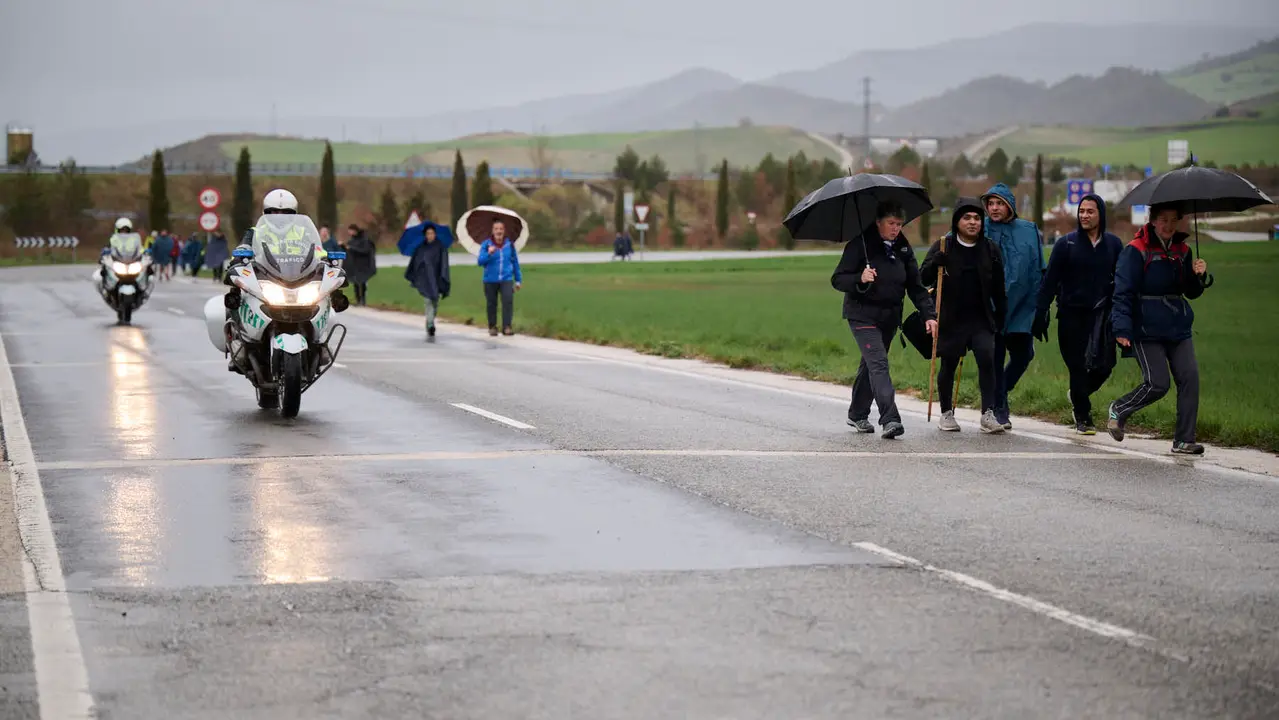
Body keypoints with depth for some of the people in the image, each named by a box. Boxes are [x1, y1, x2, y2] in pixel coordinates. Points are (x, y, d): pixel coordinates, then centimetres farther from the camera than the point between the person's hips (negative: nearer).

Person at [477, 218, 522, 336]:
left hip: (506, 279, 0)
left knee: (508, 301, -18)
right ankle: (492, 327, 25)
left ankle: (506, 327, -18)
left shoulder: (509, 244, 3)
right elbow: (480, 261, -11)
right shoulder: (486, 244, -3)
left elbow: (515, 262, 11)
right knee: (492, 304, 9)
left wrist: (518, 280, 14)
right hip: (490, 280, 0)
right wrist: (488, 254, -30)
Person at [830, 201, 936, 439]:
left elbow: (915, 286, 8)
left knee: (870, 364, 15)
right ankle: (890, 419, -28)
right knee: (878, 363, -18)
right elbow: (837, 280, -11)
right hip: (863, 314, -6)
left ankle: (857, 415, 30)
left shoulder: (903, 248, 7)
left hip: (890, 317, 6)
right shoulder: (860, 245, -10)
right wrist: (860, 279, -30)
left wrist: (928, 315, -3)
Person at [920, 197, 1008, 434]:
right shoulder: (944, 246, 0)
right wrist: (936, 262, -20)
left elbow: (998, 288, 11)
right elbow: (923, 278, -2)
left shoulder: (990, 249, 6)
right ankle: (947, 414, 24)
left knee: (987, 359, -16)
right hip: (951, 319, -1)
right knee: (948, 366, 7)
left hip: (981, 319, 1)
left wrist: (1001, 315, 8)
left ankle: (988, 414, -14)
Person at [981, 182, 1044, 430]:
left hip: (1021, 307, 2)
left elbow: (1038, 271, 7)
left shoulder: (1029, 232, 4)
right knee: (995, 358, 0)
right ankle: (999, 409, 10)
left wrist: (1038, 305, 3)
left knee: (1023, 354, 5)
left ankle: (999, 394, 28)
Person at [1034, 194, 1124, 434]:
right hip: (1071, 315, -1)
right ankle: (1083, 417, 14)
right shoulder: (1066, 244, 0)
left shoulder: (1114, 244, 7)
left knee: (1103, 365, -8)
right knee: (1078, 367, 0)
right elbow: (1049, 282, 0)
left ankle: (1079, 395, 23)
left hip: (1102, 314, 2)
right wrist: (1040, 315, -6)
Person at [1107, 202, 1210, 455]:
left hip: (1178, 329, 6)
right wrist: (1122, 328, -19)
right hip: (1147, 330, -6)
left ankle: (1184, 440, 0)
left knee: (1189, 377, -6)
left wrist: (1198, 276, -6)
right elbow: (1123, 292, -10)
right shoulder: (1136, 251, -7)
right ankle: (1119, 410, 18)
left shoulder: (1182, 251, 11)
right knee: (1157, 384, -10)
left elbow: (1190, 292, 16)